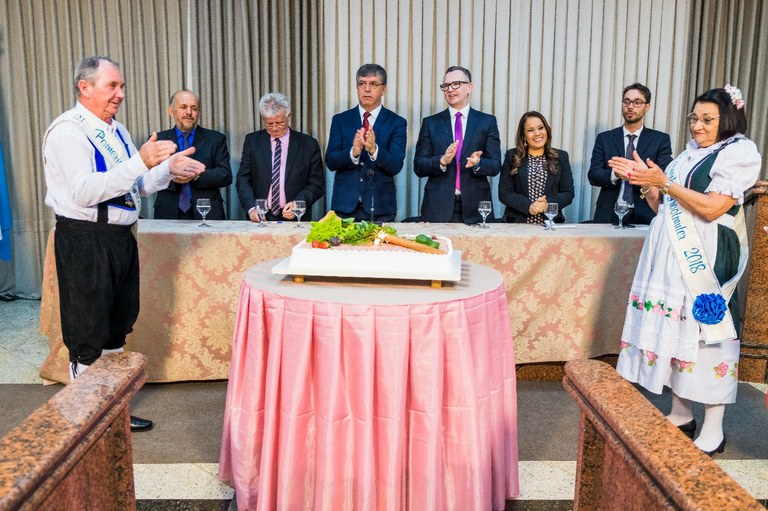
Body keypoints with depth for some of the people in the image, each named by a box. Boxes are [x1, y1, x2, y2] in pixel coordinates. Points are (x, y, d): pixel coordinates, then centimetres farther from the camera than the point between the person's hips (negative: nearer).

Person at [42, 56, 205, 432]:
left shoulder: (115, 130, 14)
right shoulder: (68, 131, -13)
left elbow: (136, 186, 19)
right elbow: (84, 192, -24)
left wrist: (169, 168, 2)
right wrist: (141, 162, -28)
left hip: (120, 238, 9)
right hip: (85, 241, -9)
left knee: (116, 328, 17)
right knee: (89, 336, 2)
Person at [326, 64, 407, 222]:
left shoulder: (396, 123, 2)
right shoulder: (340, 120, 8)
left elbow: (396, 166, -8)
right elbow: (330, 161, -2)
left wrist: (374, 149, -26)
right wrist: (353, 152, -21)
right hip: (345, 205, 1)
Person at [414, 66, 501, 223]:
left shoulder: (487, 122, 7)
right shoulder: (430, 123, 9)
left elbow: (495, 166, 2)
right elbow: (418, 167, 2)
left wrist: (477, 163, -19)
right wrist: (442, 161, -17)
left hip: (475, 208, 0)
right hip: (438, 208, 0)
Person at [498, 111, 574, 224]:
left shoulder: (561, 157, 13)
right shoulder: (512, 157, 9)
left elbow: (568, 193, 8)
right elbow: (504, 193, 2)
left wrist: (548, 205, -10)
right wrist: (528, 206, -12)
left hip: (551, 223, 0)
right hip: (518, 223, 0)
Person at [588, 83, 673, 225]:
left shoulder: (660, 139, 5)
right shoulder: (604, 138, 8)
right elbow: (593, 175, -1)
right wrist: (615, 174, -22)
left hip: (645, 216, -1)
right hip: (609, 215, 1)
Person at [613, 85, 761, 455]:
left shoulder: (740, 152, -4)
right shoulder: (690, 154, 18)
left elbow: (712, 207, -16)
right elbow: (664, 207, 17)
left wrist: (664, 182, -15)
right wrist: (644, 180, 2)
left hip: (707, 258, -7)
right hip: (674, 254, 7)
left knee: (705, 329, -4)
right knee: (674, 328, 8)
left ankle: (713, 430, 8)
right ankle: (681, 414, 20)